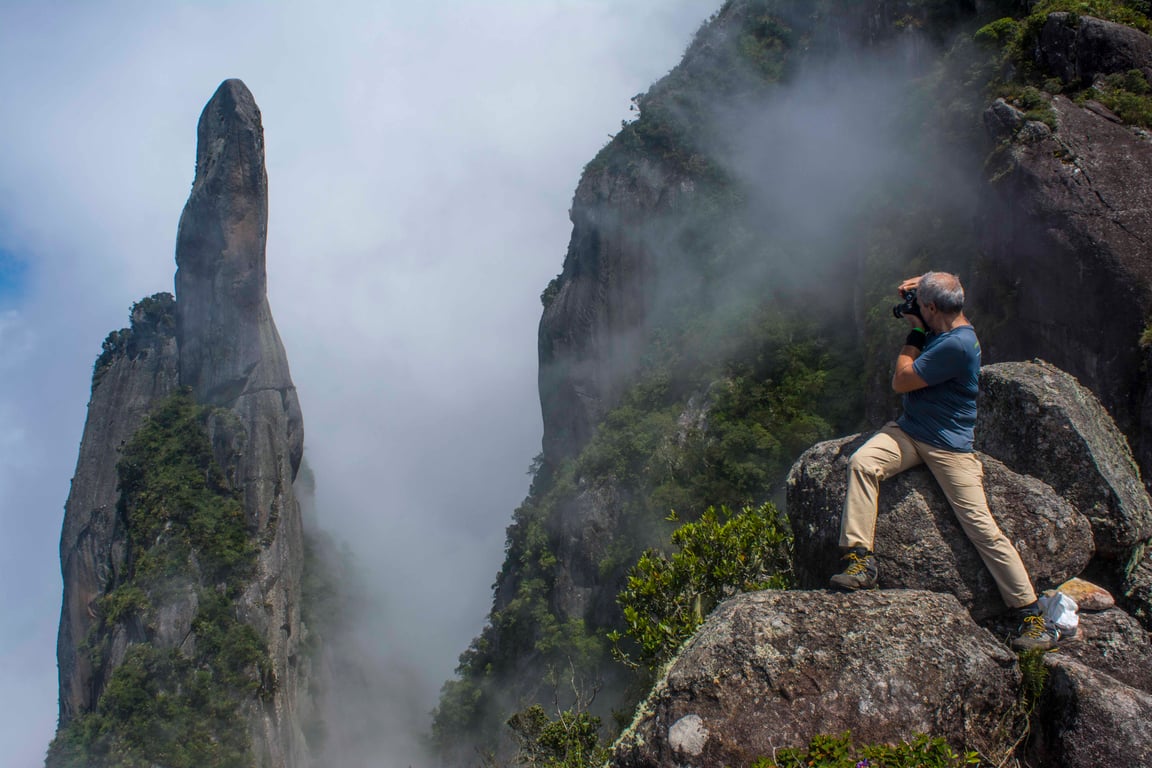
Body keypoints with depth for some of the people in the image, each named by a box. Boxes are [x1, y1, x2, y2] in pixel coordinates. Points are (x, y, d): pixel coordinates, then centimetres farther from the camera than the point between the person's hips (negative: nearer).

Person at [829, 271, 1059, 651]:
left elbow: (900, 382, -18)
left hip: (948, 445, -8)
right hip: (910, 430, 8)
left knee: (981, 526, -9)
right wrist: (916, 290, 7)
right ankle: (861, 559, -22)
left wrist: (915, 332, -7)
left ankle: (1032, 615, -1)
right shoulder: (948, 325, 6)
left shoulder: (956, 345, -23)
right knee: (861, 462, -20)